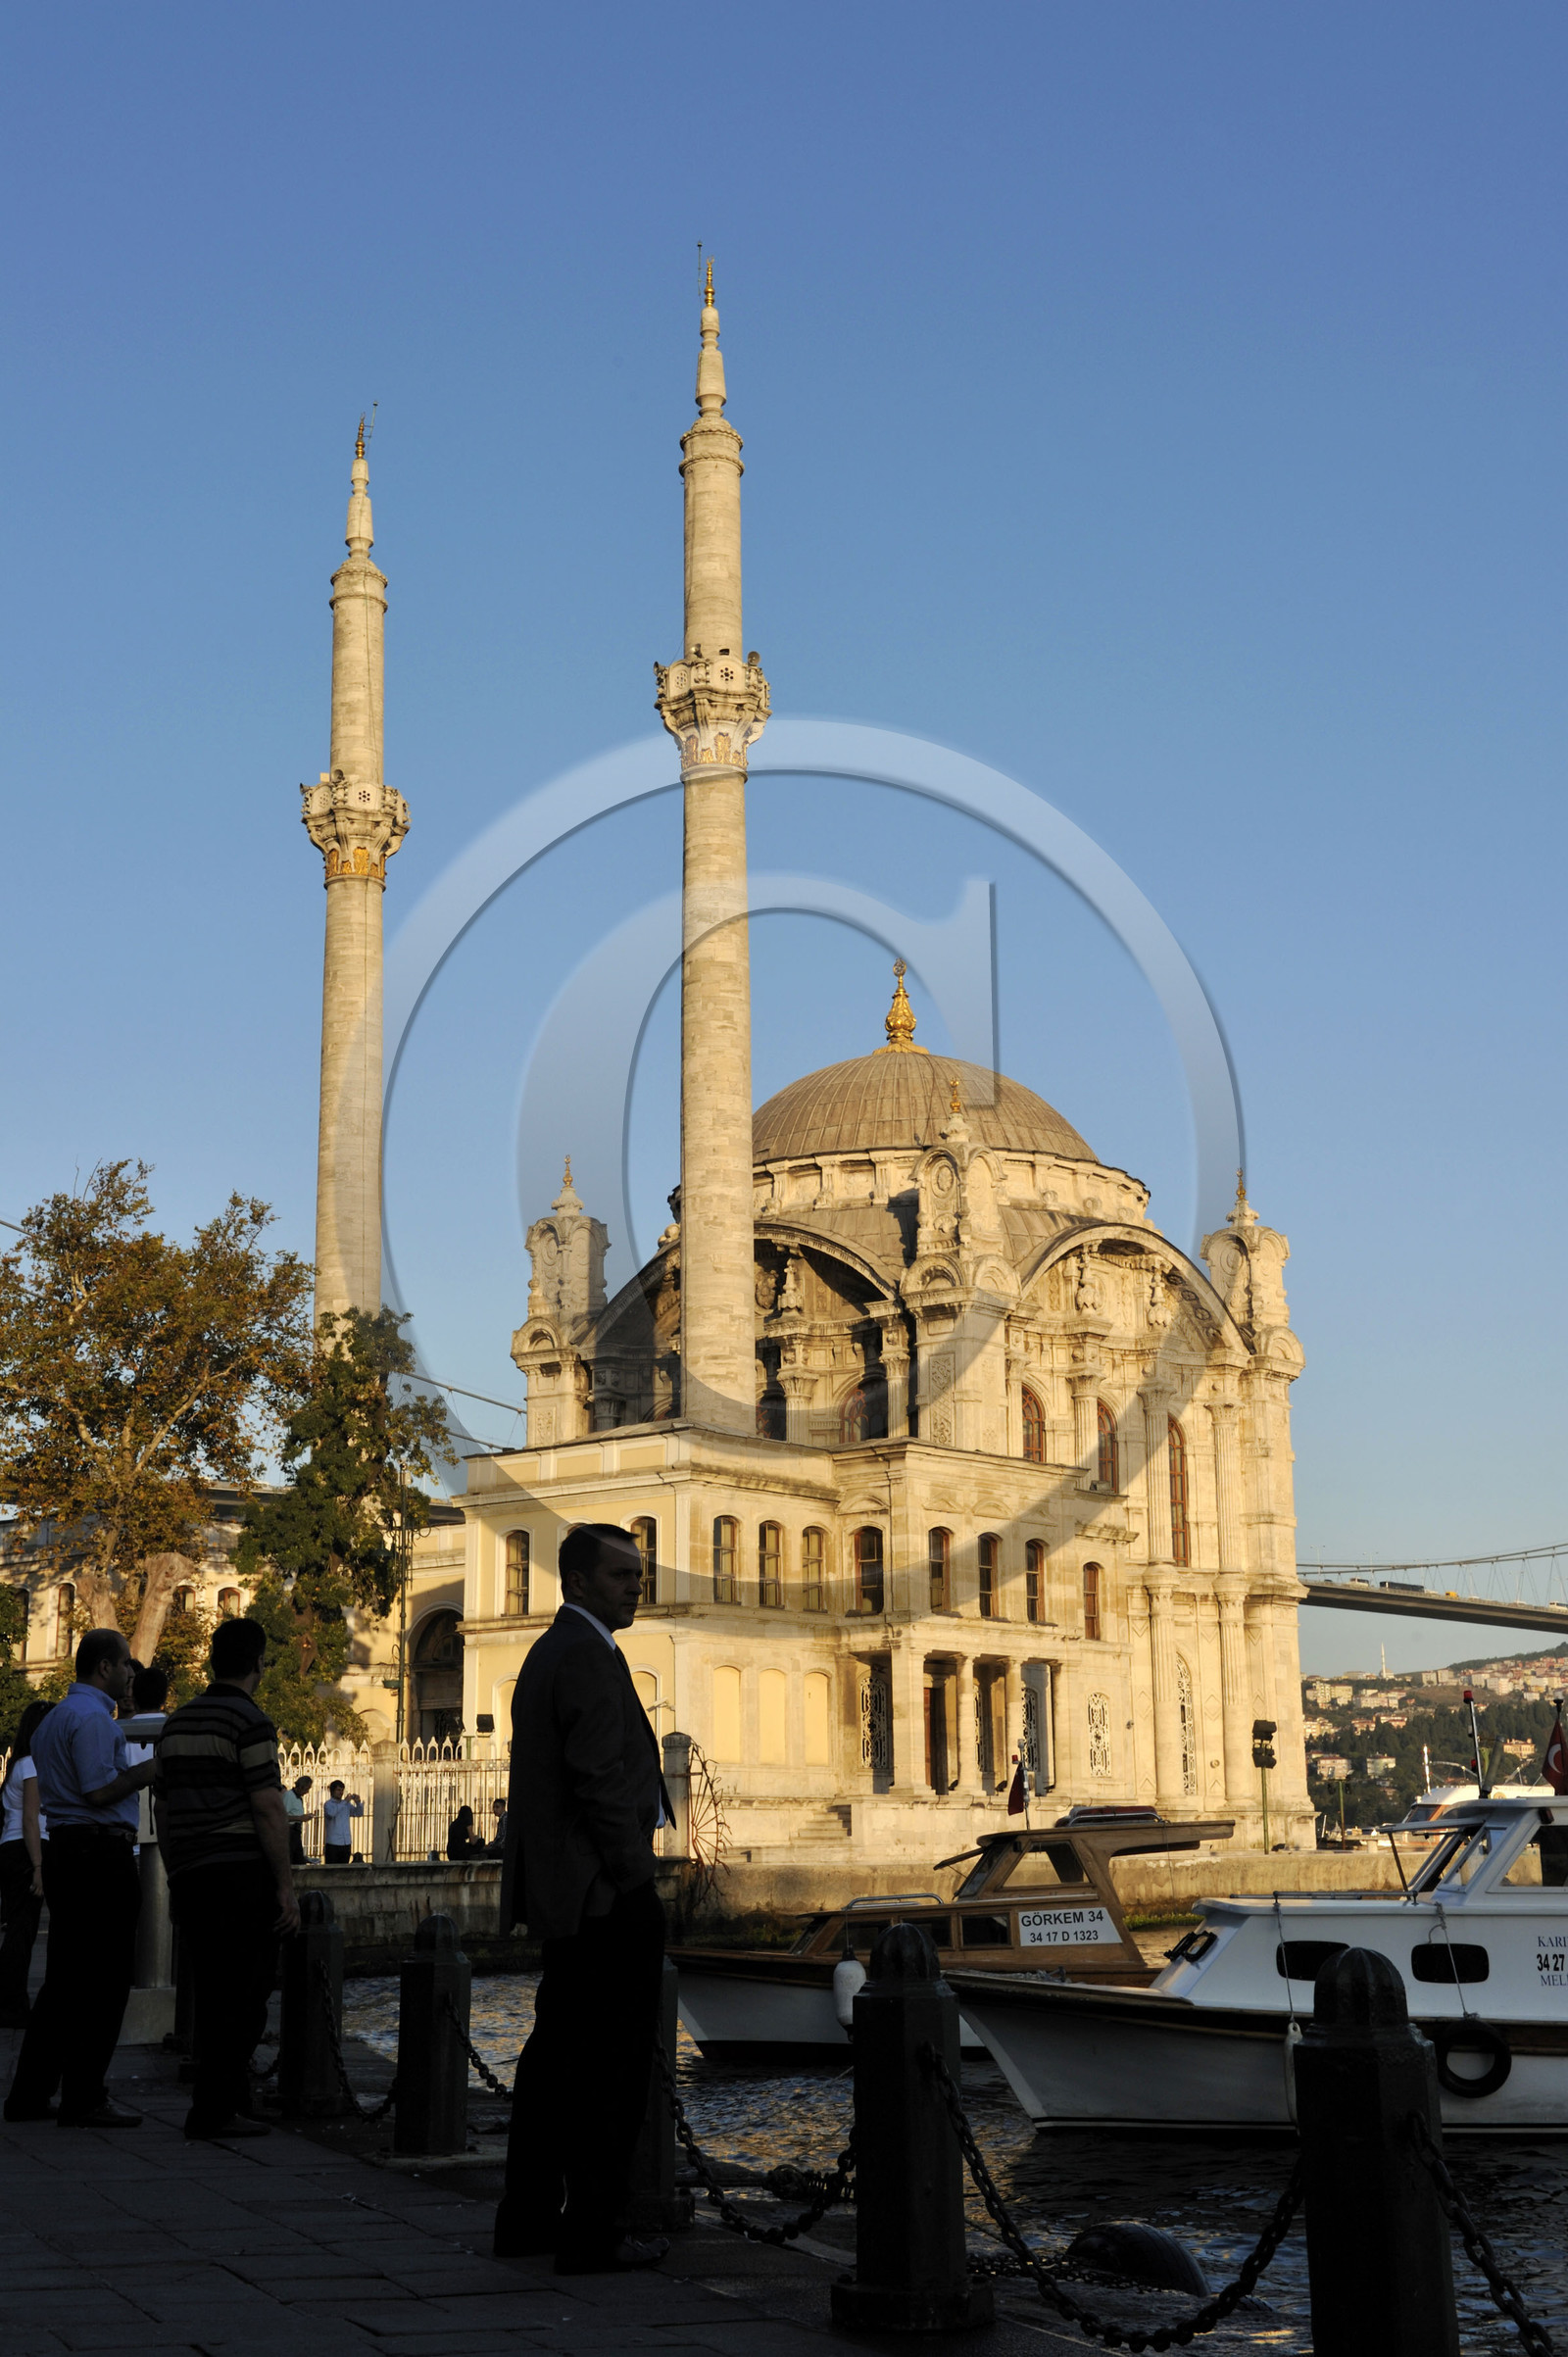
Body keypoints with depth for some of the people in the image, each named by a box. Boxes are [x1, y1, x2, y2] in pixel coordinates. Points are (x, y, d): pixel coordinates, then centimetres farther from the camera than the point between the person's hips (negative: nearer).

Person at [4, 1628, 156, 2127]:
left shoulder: (54, 1717, 20)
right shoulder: (93, 1717, -13)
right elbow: (98, 1792, -20)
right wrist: (147, 1771, -9)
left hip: (64, 1851, 10)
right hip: (101, 1855, -10)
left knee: (65, 1978, 13)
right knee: (103, 1982, -5)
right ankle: (84, 2099, -3)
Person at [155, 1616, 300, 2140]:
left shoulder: (177, 1722, 16)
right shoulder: (249, 1721, -9)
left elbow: (163, 1810, 19)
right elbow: (267, 1808, -15)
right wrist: (286, 1887, -12)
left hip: (190, 1876, 8)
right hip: (242, 1874, -8)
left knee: (214, 1996, 13)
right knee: (244, 1996, -3)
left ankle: (228, 2102, 17)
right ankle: (214, 2110, -5)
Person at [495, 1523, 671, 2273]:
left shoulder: (547, 1651, 17)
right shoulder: (588, 1655, -15)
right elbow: (599, 1780, -22)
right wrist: (635, 1883, -17)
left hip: (566, 1895, 10)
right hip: (608, 1896, -10)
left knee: (559, 2053, 16)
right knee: (613, 2063, -4)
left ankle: (528, 2216, 23)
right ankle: (592, 2231, 0)